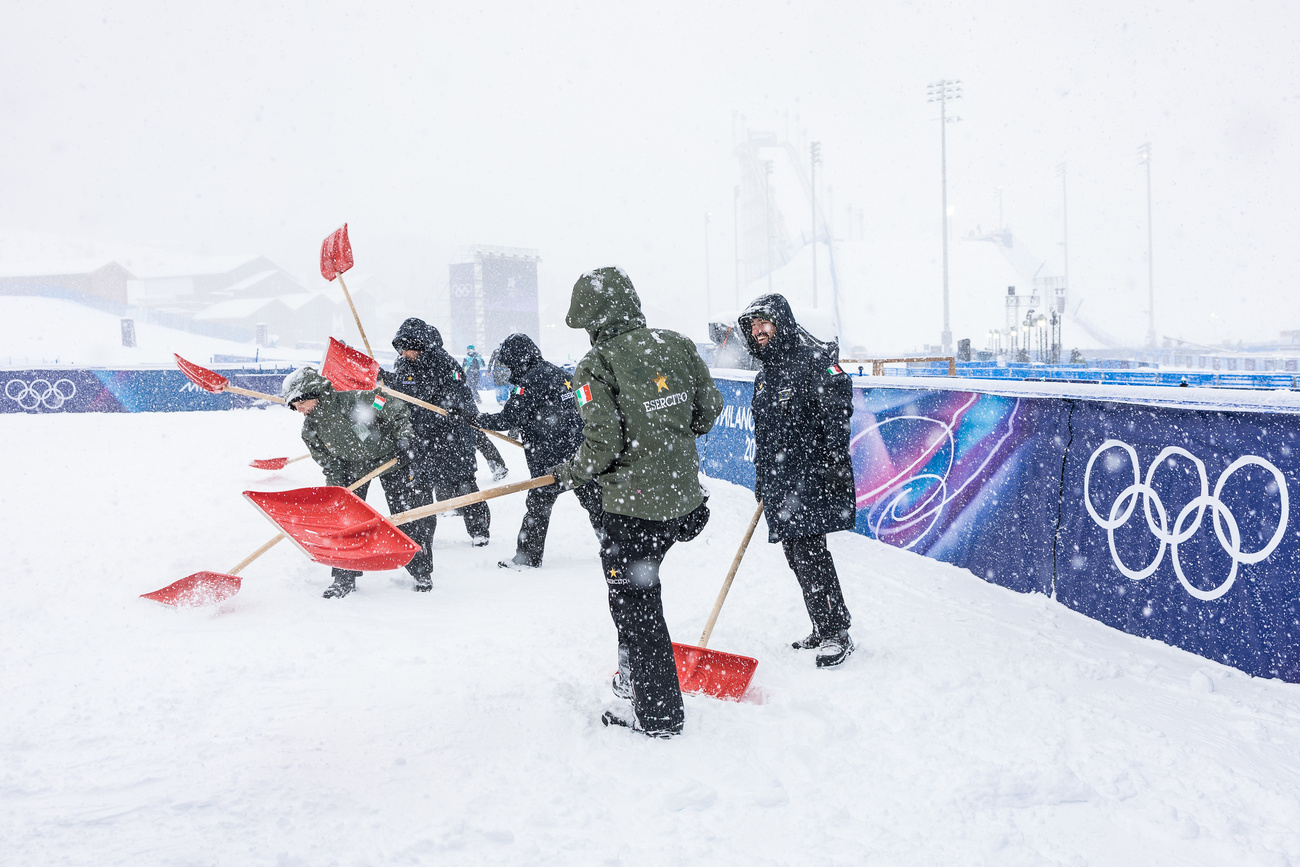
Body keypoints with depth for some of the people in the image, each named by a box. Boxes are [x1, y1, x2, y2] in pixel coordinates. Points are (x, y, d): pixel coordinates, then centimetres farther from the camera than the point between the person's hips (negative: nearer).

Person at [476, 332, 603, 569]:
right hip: (580, 451, 8)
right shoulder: (558, 373, 13)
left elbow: (509, 419, -16)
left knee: (538, 505, 1)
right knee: (593, 499, 14)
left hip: (552, 458, -8)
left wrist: (472, 419, -6)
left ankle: (527, 557, 7)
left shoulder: (530, 382, -12)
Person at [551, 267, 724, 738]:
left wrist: (569, 473, 2)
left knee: (634, 603, 6)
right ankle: (636, 675, 36)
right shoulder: (677, 344, 3)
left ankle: (657, 714, 15)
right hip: (683, 496, 7)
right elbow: (708, 409, 8)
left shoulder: (597, 365, -14)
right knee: (639, 585, 26)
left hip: (633, 505, -7)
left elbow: (603, 444, -18)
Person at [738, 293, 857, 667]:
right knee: (797, 557, 8)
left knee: (810, 554, -12)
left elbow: (837, 411, -13)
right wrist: (761, 479, 26)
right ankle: (823, 632, 17)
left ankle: (837, 633, -2)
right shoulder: (764, 377, 20)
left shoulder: (814, 360, -5)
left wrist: (835, 461, -19)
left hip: (810, 477, -8)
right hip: (779, 483, 8)